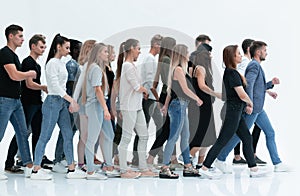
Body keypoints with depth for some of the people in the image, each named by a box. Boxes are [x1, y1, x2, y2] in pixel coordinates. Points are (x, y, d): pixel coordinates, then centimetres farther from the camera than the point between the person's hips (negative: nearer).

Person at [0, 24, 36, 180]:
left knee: (23, 133, 8)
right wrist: (30, 74, -7)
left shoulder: (14, 55, 17)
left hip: (16, 100, 10)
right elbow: (14, 75, -22)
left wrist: (25, 76, 6)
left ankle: (29, 167, 10)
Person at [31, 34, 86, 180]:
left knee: (68, 135, 6)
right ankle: (36, 170, 1)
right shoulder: (52, 63, -11)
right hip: (53, 101, -9)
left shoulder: (61, 63, 16)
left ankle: (71, 169, 9)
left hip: (62, 102, 9)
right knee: (45, 136, -4)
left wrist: (69, 102, 13)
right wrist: (71, 99, -22)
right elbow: (55, 85, -19)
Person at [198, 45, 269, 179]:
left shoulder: (230, 72, 12)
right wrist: (250, 103, -1)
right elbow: (242, 95, -20)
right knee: (222, 141, -5)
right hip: (233, 111, -10)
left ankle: (254, 169, 18)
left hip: (236, 112, 10)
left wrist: (246, 105, 8)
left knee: (247, 139, 13)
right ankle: (204, 168, 1)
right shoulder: (232, 73, -18)